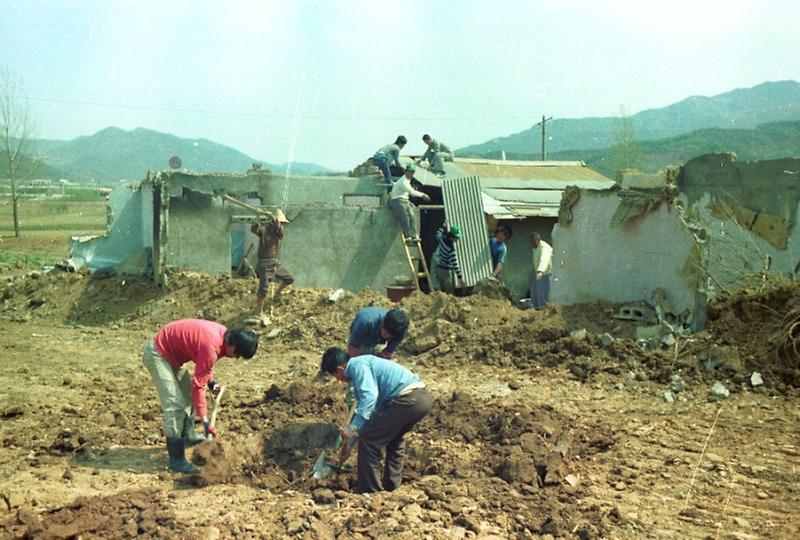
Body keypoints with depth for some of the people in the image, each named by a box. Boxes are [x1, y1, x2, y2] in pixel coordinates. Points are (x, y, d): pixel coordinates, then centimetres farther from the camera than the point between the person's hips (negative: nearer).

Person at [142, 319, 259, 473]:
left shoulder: (223, 333, -4)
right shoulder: (212, 348, -31)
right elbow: (198, 385, -26)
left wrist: (211, 381, 8)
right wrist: (205, 421, -23)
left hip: (172, 353, 10)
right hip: (157, 355, -10)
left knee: (188, 394, 21)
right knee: (175, 404, -14)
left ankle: (188, 436, 40)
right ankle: (176, 460, -11)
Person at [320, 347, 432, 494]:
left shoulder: (357, 365, -2)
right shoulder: (365, 367, 28)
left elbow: (370, 396, -19)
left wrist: (352, 428, -17)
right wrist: (349, 443, 41)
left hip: (408, 399, -10)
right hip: (424, 395, 10)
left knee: (369, 439, 0)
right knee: (394, 438, 32)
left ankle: (370, 492, 9)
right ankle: (391, 485, 39)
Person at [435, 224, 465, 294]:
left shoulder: (442, 239, -3)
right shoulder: (451, 248, -24)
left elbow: (438, 234, 23)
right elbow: (454, 263, -24)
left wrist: (443, 226, 38)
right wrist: (460, 277, -20)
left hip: (439, 268, 9)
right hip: (446, 270, -9)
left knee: (443, 292, 13)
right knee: (450, 293, -7)